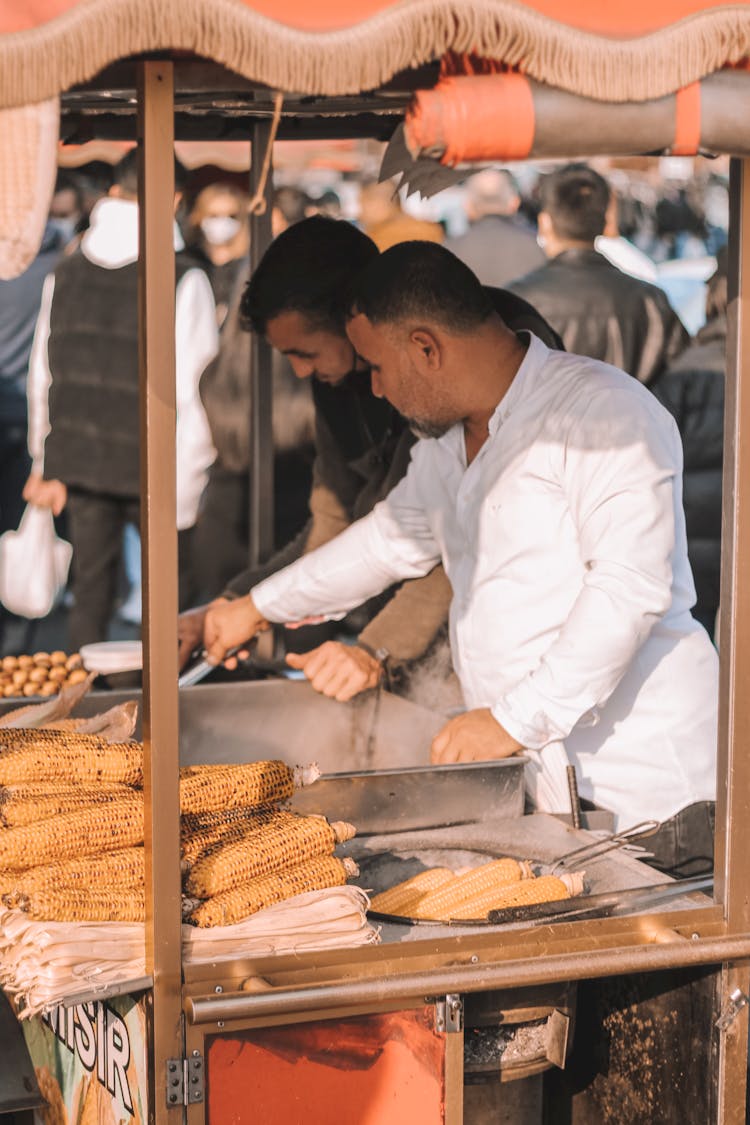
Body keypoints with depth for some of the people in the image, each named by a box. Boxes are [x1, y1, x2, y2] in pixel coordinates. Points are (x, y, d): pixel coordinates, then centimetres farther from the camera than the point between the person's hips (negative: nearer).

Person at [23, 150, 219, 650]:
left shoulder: (64, 275, 5)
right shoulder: (184, 280, -11)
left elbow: (42, 379, 10)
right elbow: (192, 393, -13)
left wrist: (46, 466, 19)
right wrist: (184, 495, -7)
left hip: (78, 462, 4)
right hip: (154, 472, -4)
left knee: (90, 594, 13)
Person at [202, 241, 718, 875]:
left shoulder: (602, 410, -12)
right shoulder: (446, 445, 16)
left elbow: (632, 585, -21)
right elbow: (391, 539, 35)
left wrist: (516, 720, -22)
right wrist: (260, 607, 42)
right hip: (540, 781, 7)